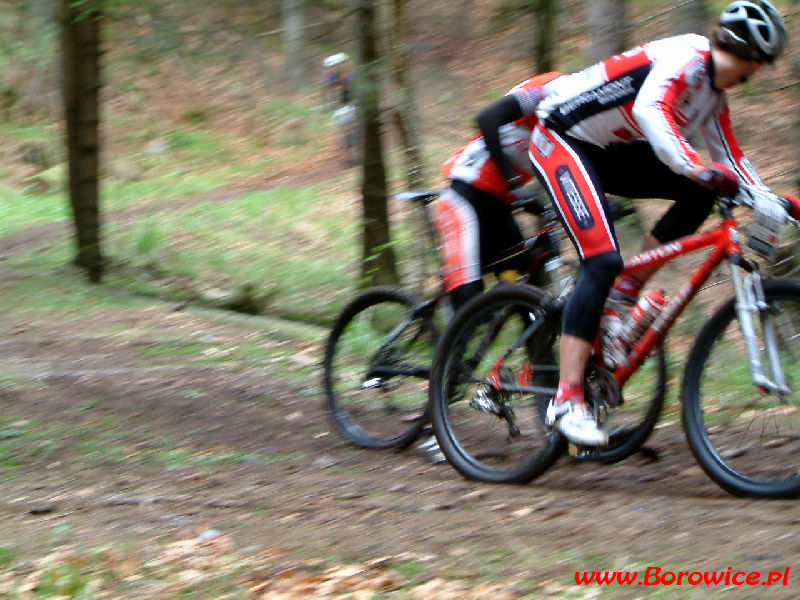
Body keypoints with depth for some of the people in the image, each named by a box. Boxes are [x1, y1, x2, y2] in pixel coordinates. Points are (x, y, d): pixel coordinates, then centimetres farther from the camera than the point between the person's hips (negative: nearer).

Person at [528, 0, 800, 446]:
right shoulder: (686, 58, -21)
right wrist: (710, 172, -49)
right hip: (561, 139, -9)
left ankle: (624, 293, 3)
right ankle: (567, 400, -25)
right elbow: (649, 109, -40)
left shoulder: (713, 95, 8)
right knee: (603, 260, -22)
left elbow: (731, 160, 13)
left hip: (606, 151, 9)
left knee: (703, 190, -5)